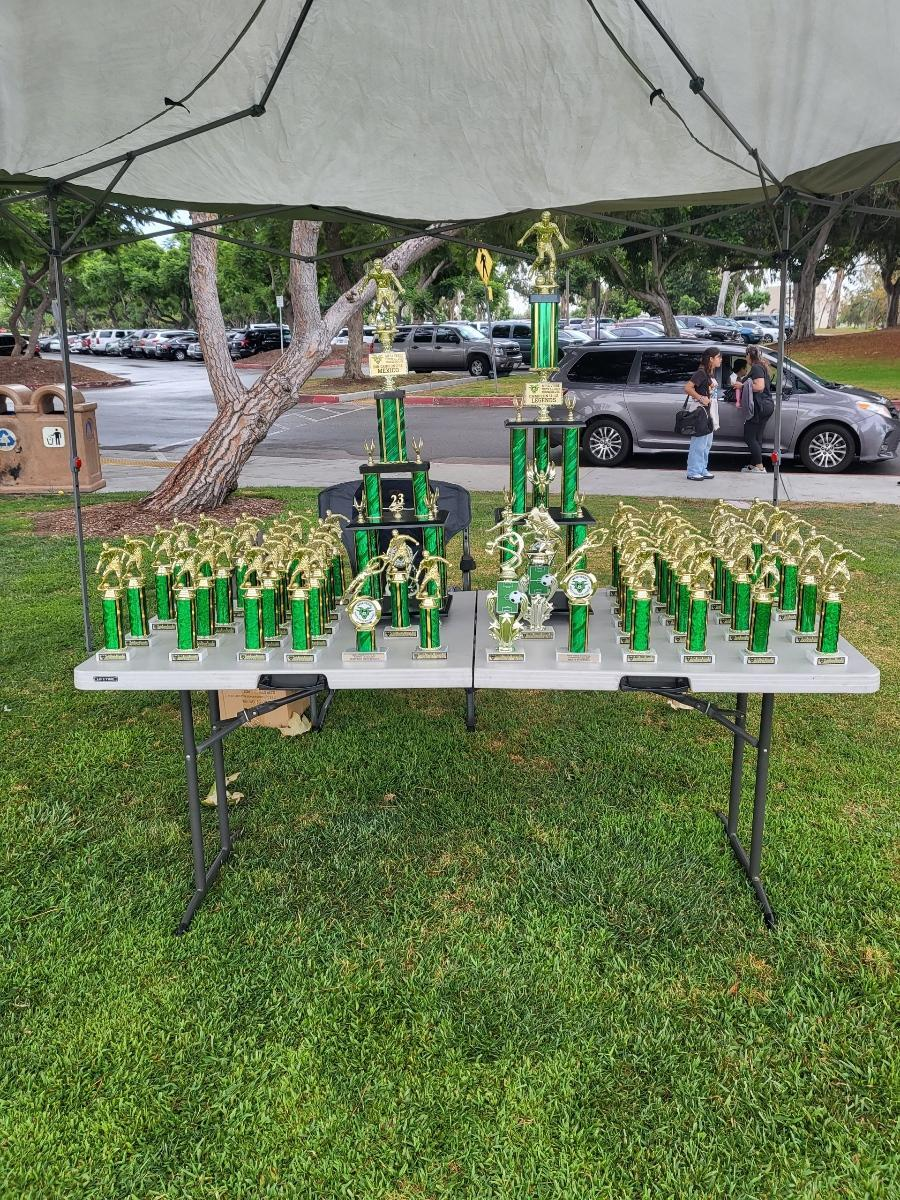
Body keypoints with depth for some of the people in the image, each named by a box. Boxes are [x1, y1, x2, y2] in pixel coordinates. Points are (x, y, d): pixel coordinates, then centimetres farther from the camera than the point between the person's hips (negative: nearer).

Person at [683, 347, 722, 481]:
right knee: (699, 443, -7)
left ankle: (702, 470, 20)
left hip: (710, 412, 10)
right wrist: (701, 398, -21)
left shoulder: (712, 373, 14)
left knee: (707, 443, 13)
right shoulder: (701, 373, -14)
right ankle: (693, 472, -2)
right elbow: (687, 387, -23)